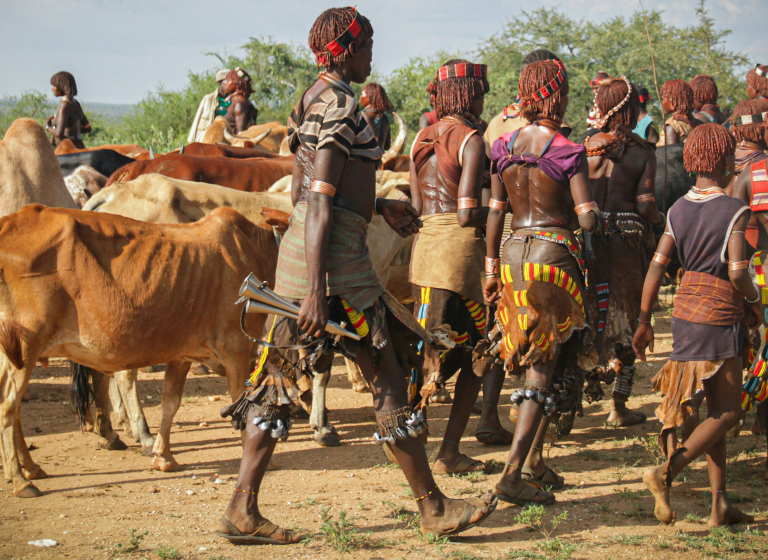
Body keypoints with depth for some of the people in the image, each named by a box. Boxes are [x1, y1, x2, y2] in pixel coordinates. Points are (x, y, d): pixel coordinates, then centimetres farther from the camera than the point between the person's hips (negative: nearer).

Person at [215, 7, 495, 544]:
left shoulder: (315, 99, 18)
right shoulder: (339, 104, -12)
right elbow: (320, 203, -20)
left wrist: (380, 206, 26)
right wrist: (315, 290, -24)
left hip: (300, 245, 10)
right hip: (334, 255, -10)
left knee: (283, 377, 8)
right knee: (389, 376, 0)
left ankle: (243, 510, 7)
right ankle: (434, 507, 9)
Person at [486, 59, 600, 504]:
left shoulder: (504, 148, 5)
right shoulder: (569, 153, -10)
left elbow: (495, 212, 8)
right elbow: (587, 218, -16)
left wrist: (491, 267, 15)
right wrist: (597, 214, 6)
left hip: (514, 253, 6)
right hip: (555, 253, -6)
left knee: (535, 359, 19)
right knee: (547, 366, -3)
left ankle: (534, 460, 21)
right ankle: (513, 474, -10)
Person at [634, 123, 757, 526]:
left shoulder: (678, 209, 5)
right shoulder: (734, 210, -13)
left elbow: (656, 266, 2)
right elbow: (737, 272, -20)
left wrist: (644, 322, 6)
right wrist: (755, 300, 0)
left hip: (685, 311, 7)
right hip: (719, 315, -7)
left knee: (717, 408, 14)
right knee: (728, 412, 1)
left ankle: (720, 504, 12)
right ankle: (666, 472, -15)